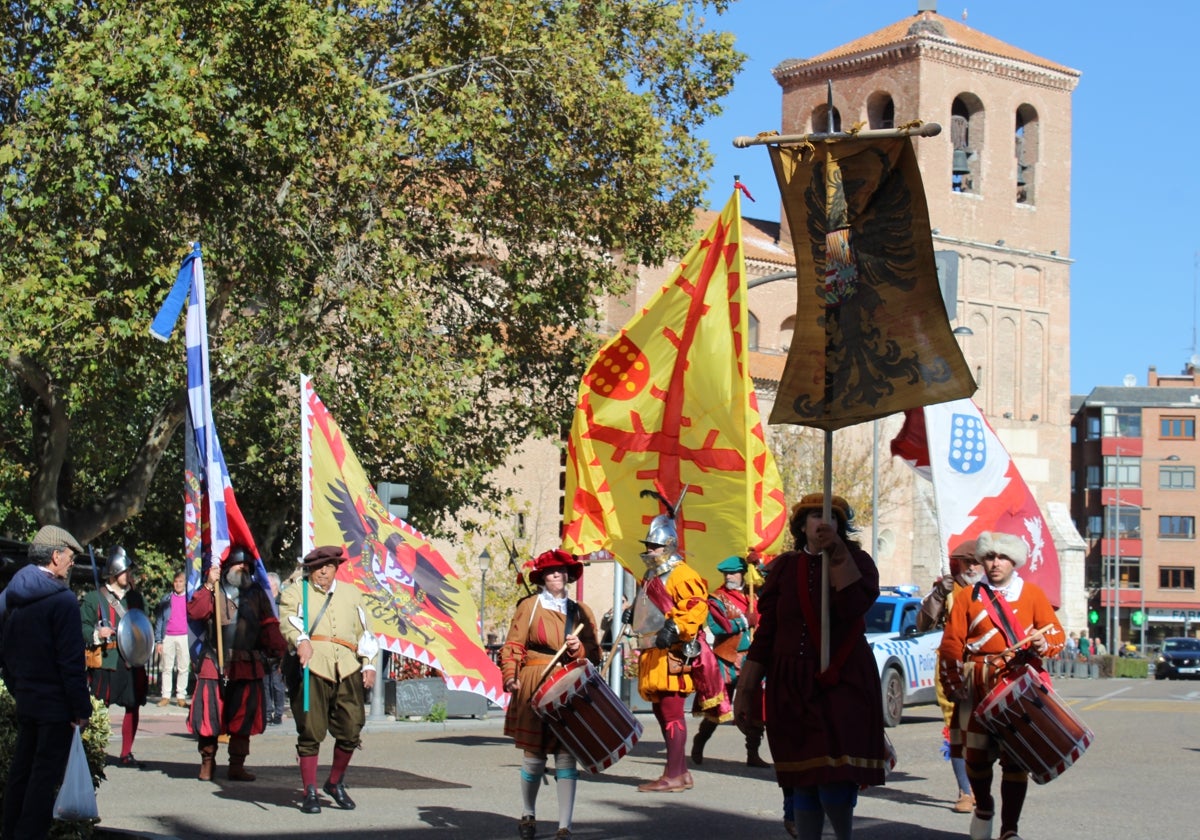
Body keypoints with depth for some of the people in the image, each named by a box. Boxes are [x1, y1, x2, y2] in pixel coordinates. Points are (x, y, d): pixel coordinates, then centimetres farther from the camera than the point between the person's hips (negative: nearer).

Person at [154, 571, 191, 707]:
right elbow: (159, 620, 9)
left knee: (183, 668, 0)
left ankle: (181, 696, 5)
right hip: (167, 637, 1)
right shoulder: (166, 599, 9)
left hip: (184, 637, -1)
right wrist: (158, 641, 1)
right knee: (166, 668, 2)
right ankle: (165, 696, 6)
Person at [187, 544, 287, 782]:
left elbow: (269, 625, 8)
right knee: (209, 715, -2)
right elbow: (194, 612, -9)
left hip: (248, 667, 2)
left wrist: (279, 649, -7)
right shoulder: (213, 591, 7)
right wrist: (209, 586, -14)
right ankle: (207, 761, 13)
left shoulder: (257, 593, 14)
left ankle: (237, 766, 10)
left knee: (243, 717, 3)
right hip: (215, 664, -2)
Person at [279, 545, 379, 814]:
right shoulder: (296, 593, 12)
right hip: (311, 667, -3)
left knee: (351, 729, -1)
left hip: (347, 670, 3)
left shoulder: (351, 593, 24)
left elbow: (364, 631, 24)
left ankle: (335, 782, 21)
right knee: (310, 731, -4)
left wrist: (368, 664, 12)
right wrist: (301, 641, -29)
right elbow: (290, 621, -8)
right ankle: (310, 793, 6)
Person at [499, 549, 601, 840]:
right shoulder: (530, 606, 4)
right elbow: (513, 646, -3)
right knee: (534, 756, 2)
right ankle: (528, 815, 24)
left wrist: (579, 649, -7)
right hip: (535, 693, -2)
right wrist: (510, 677, -18)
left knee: (567, 757, -5)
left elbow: (595, 654, 15)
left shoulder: (581, 612, 14)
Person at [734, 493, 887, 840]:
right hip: (791, 687, 2)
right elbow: (765, 631, 6)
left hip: (843, 684, -2)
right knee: (803, 782, 4)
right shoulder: (785, 566, 7)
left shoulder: (857, 560, 3)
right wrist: (745, 690, 2)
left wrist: (839, 554, -21)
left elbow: (855, 605, -19)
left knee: (835, 785, -13)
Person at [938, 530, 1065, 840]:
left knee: (1016, 758, -6)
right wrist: (955, 683, -4)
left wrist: (1043, 643, -17)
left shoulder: (1032, 594, 10)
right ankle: (984, 807, 31)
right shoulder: (969, 597, 10)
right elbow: (951, 643, 6)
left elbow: (1057, 633, 6)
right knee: (975, 753, 3)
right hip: (977, 686, 1)